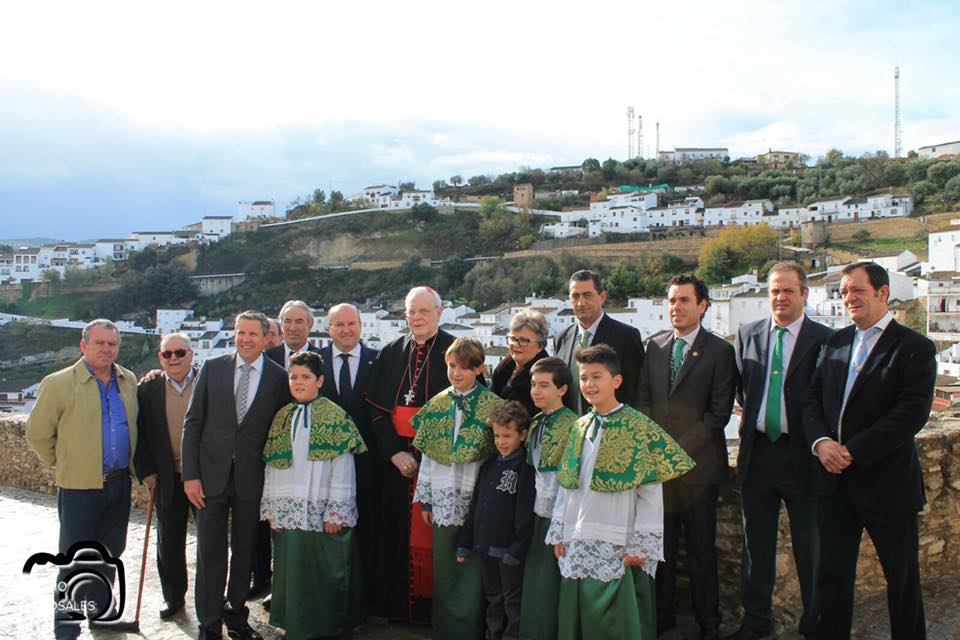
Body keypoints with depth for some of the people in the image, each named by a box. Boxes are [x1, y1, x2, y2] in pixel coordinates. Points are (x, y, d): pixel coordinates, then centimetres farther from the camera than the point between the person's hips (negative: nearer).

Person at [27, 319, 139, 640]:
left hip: (119, 484, 5)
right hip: (80, 487, -5)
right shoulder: (58, 383, -11)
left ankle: (100, 613, 33)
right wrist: (63, 465, 2)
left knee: (109, 555, 17)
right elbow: (38, 434, -5)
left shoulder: (128, 381, 5)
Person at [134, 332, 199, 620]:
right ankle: (173, 596, 31)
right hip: (167, 479, 2)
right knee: (169, 542, 14)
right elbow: (139, 434, 3)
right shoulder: (148, 389, 0)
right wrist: (146, 471, -3)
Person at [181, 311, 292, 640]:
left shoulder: (279, 377, -2)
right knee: (210, 553, 5)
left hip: (252, 478, 0)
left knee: (245, 551, 12)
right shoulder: (212, 368, 2)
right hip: (211, 474, 0)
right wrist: (190, 474, -4)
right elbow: (193, 423, 2)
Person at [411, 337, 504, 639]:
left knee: (472, 570, 3)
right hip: (444, 500, 4)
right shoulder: (437, 404, 6)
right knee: (444, 569, 13)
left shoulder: (492, 406, -6)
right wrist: (425, 499, 9)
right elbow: (428, 455, 9)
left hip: (477, 500, -4)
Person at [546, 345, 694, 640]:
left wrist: (641, 546, -12)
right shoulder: (580, 427, 9)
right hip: (577, 546, 5)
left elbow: (651, 493, -10)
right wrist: (559, 533, 10)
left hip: (618, 548, -5)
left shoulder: (639, 427, -8)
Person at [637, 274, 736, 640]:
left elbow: (719, 413, -7)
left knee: (701, 549, 5)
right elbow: (643, 400, 12)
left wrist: (678, 449, -12)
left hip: (698, 463, -3)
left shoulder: (719, 351, -3)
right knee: (660, 545, 8)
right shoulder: (654, 346, 11)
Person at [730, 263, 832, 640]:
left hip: (801, 454, -3)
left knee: (810, 547, 9)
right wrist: (754, 418, 5)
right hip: (757, 452, 4)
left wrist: (817, 442, -7)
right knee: (756, 544, 14)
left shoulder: (824, 340, -7)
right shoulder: (748, 335, 6)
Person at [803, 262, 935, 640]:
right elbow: (812, 399, 7)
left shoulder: (915, 348, -8)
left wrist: (854, 451, -20)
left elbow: (912, 414, -17)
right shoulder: (835, 342, 10)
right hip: (834, 480, 5)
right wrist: (820, 442, -11)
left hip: (886, 481, -5)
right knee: (832, 575, 13)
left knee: (902, 578, 11)